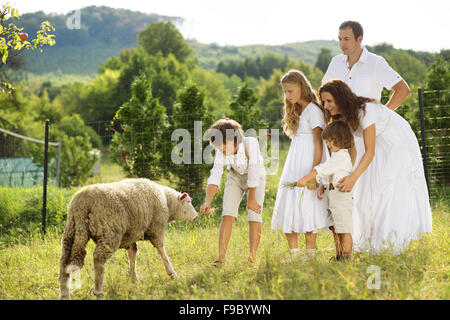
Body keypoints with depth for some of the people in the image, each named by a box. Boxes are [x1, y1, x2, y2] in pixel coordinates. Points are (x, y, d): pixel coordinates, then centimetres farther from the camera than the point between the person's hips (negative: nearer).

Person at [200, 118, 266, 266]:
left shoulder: (251, 143, -34)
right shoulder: (221, 152, -24)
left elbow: (253, 174, -29)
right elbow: (215, 177, -29)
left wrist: (251, 200, -22)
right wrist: (208, 201, -43)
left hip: (256, 177, -2)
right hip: (235, 177, 3)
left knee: (254, 215, -14)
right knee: (228, 214, -11)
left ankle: (253, 256, -9)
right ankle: (221, 257, -11)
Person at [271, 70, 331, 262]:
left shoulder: (313, 111, -10)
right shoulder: (296, 111, 17)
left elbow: (318, 144, -15)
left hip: (308, 164, -9)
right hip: (294, 167, 9)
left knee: (307, 205, -7)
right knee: (288, 206, 4)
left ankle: (310, 253, 1)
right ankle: (294, 251, 9)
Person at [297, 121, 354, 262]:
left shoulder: (342, 156, -15)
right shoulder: (336, 156, 18)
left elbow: (322, 169, -20)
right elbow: (327, 175, 19)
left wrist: (305, 179, -20)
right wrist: (322, 188, 4)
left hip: (341, 197, -10)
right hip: (333, 198, 10)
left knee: (344, 230, -5)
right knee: (335, 229, 14)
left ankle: (346, 256, -2)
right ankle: (339, 255, 22)